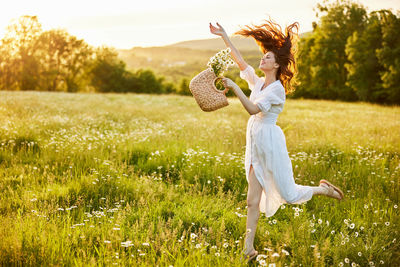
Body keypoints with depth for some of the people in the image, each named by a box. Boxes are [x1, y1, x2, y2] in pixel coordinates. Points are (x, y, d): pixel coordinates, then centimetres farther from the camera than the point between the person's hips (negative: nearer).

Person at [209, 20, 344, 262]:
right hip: (255, 145, 7)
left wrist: (235, 87, -26)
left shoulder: (277, 89, -12)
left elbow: (253, 109, -24)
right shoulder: (258, 82, 11)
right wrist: (224, 36, 15)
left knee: (288, 195, 1)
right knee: (253, 201, 5)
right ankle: (249, 247, 9)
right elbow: (240, 61, 15)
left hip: (271, 142, -7)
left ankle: (324, 189, 27)